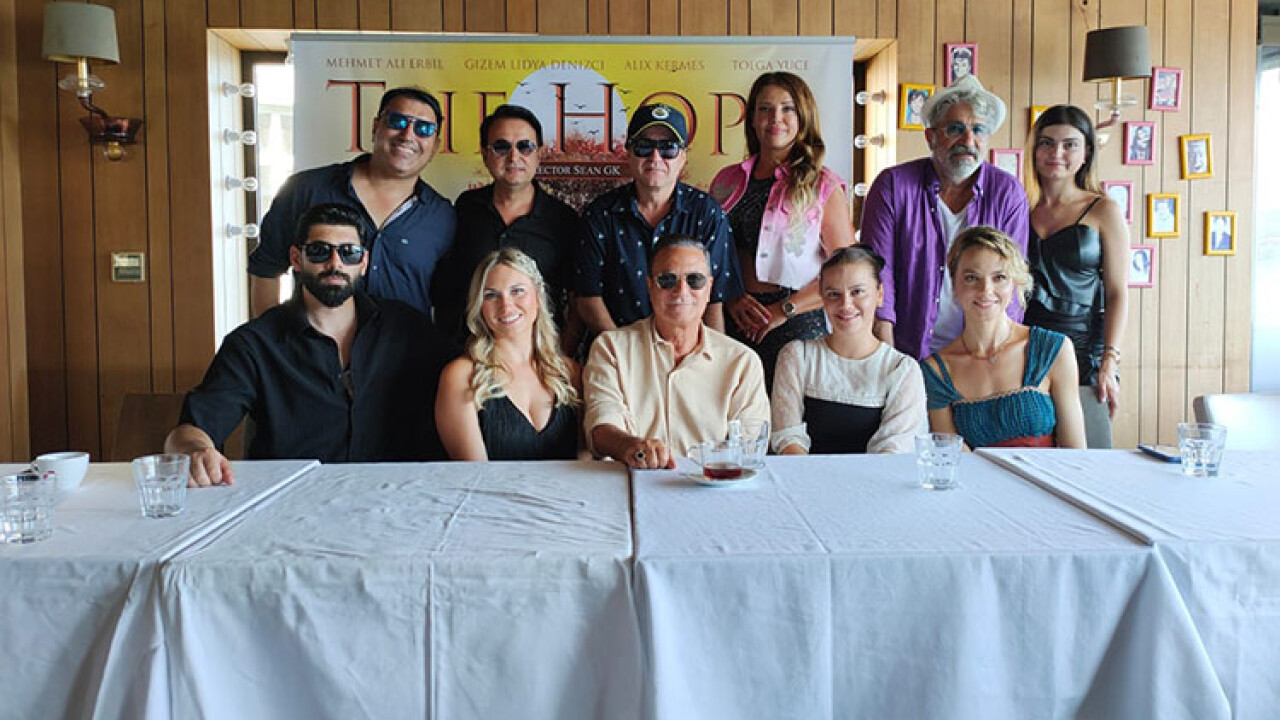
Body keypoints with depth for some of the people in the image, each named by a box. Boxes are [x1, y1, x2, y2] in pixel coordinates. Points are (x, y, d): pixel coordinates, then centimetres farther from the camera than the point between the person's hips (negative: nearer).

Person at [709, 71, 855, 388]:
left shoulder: (824, 186, 2)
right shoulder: (728, 180, 12)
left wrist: (784, 310, -9)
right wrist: (732, 299, -6)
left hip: (796, 326, -2)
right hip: (733, 322, 3)